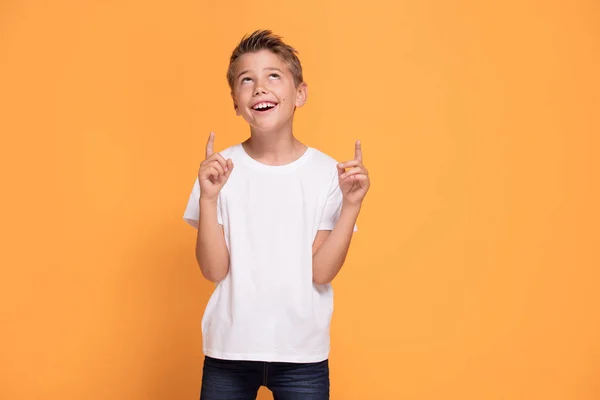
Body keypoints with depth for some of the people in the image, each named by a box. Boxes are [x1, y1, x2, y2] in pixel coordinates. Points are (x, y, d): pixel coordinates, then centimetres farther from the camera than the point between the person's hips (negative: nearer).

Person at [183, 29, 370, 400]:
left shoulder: (327, 172, -6)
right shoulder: (220, 168, -5)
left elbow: (321, 272, -8)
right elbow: (214, 270, -8)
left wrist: (352, 203, -17)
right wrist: (208, 198, -19)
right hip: (230, 348, 0)